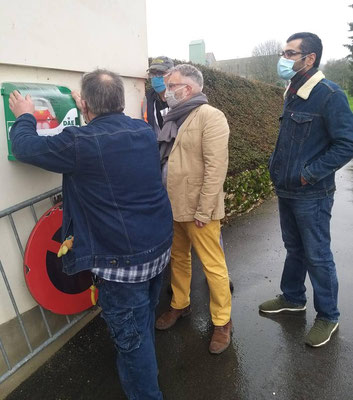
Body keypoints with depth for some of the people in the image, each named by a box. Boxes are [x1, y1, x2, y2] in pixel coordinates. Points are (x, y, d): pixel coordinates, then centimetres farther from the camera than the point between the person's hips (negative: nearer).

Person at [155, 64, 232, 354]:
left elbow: (216, 167, -19)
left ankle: (222, 321, 24)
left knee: (213, 266, 4)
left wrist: (203, 211, -20)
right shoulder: (173, 118, 14)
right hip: (172, 206, 8)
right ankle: (180, 305, 42)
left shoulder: (210, 116, -12)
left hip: (198, 209, -8)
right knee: (178, 259, 21)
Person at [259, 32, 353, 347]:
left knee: (317, 256, 5)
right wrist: (277, 167, 8)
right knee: (294, 248, 21)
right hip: (286, 191, 8)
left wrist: (308, 174, -19)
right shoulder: (292, 93, 9)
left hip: (311, 195, -8)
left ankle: (328, 317, 25)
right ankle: (293, 298, 40)